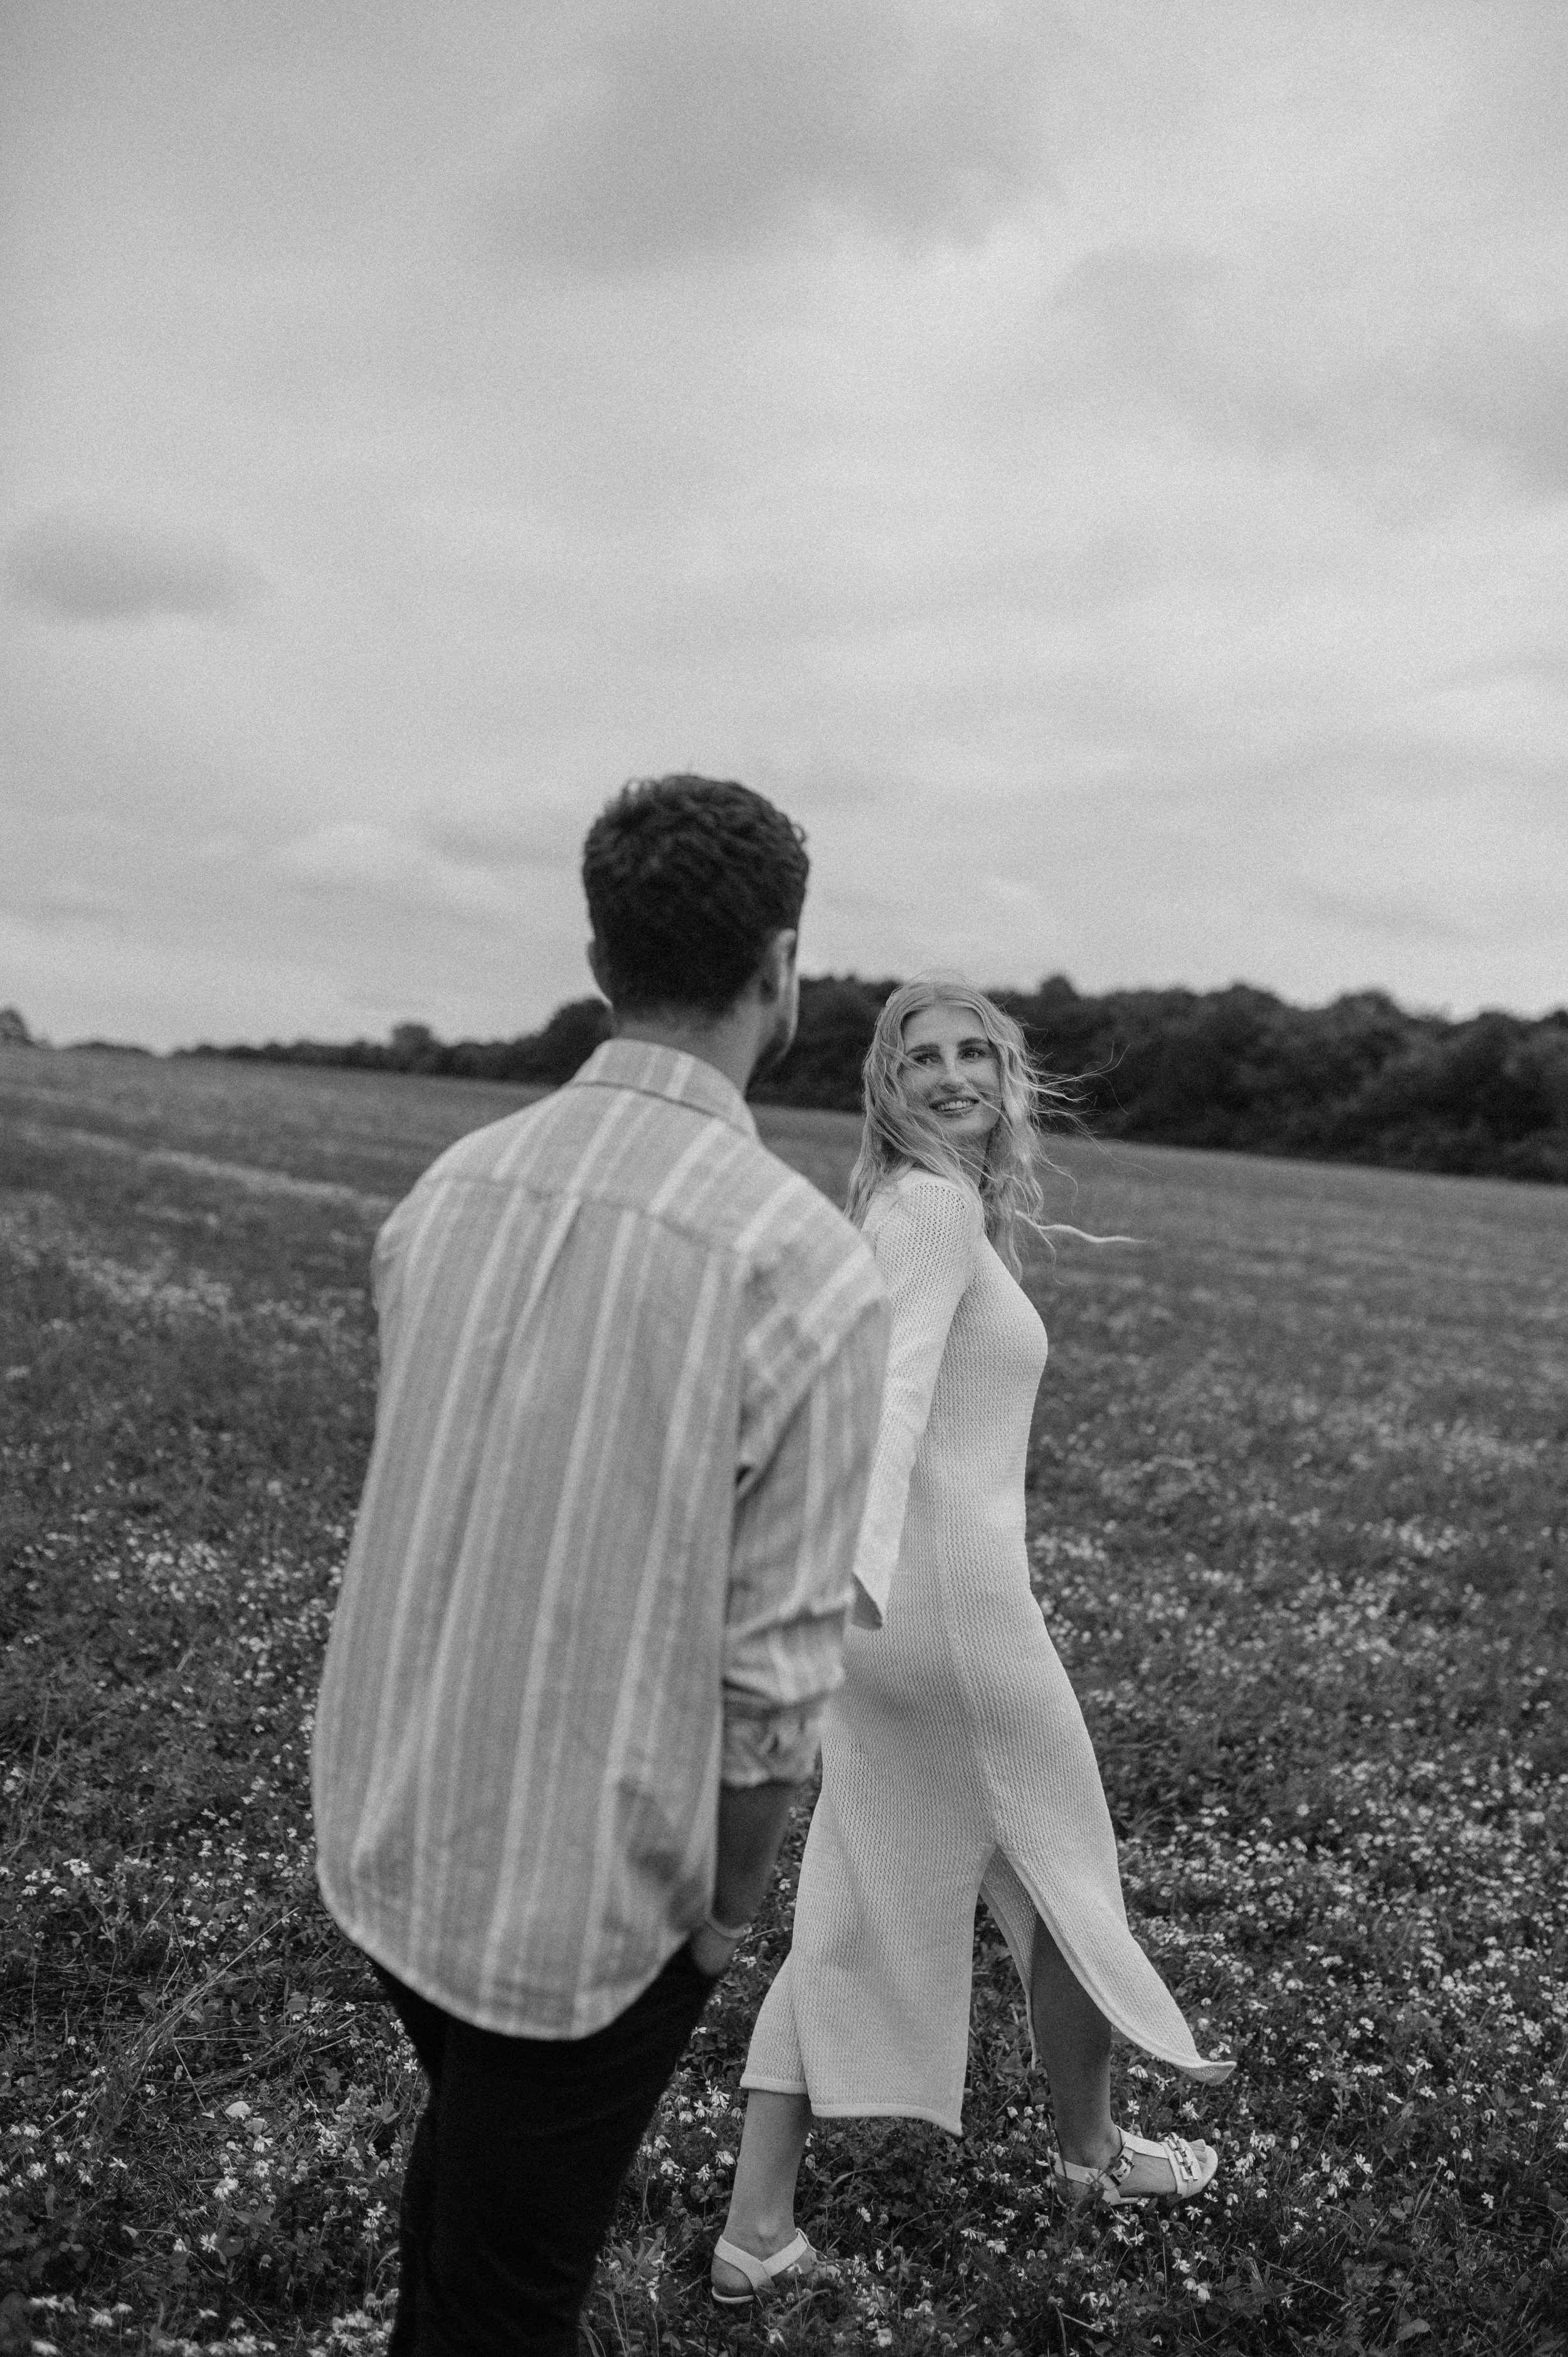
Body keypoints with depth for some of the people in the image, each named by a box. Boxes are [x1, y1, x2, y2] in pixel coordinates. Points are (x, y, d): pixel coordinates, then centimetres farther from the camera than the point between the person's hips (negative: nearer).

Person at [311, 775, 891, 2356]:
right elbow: (774, 1672, -19)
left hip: (382, 1835, 6)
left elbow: (411, 1496, 2)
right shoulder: (802, 1264, -23)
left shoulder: (452, 1187, -6)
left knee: (466, 2142, 32)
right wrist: (727, 1916, -3)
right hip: (581, 1894, -5)